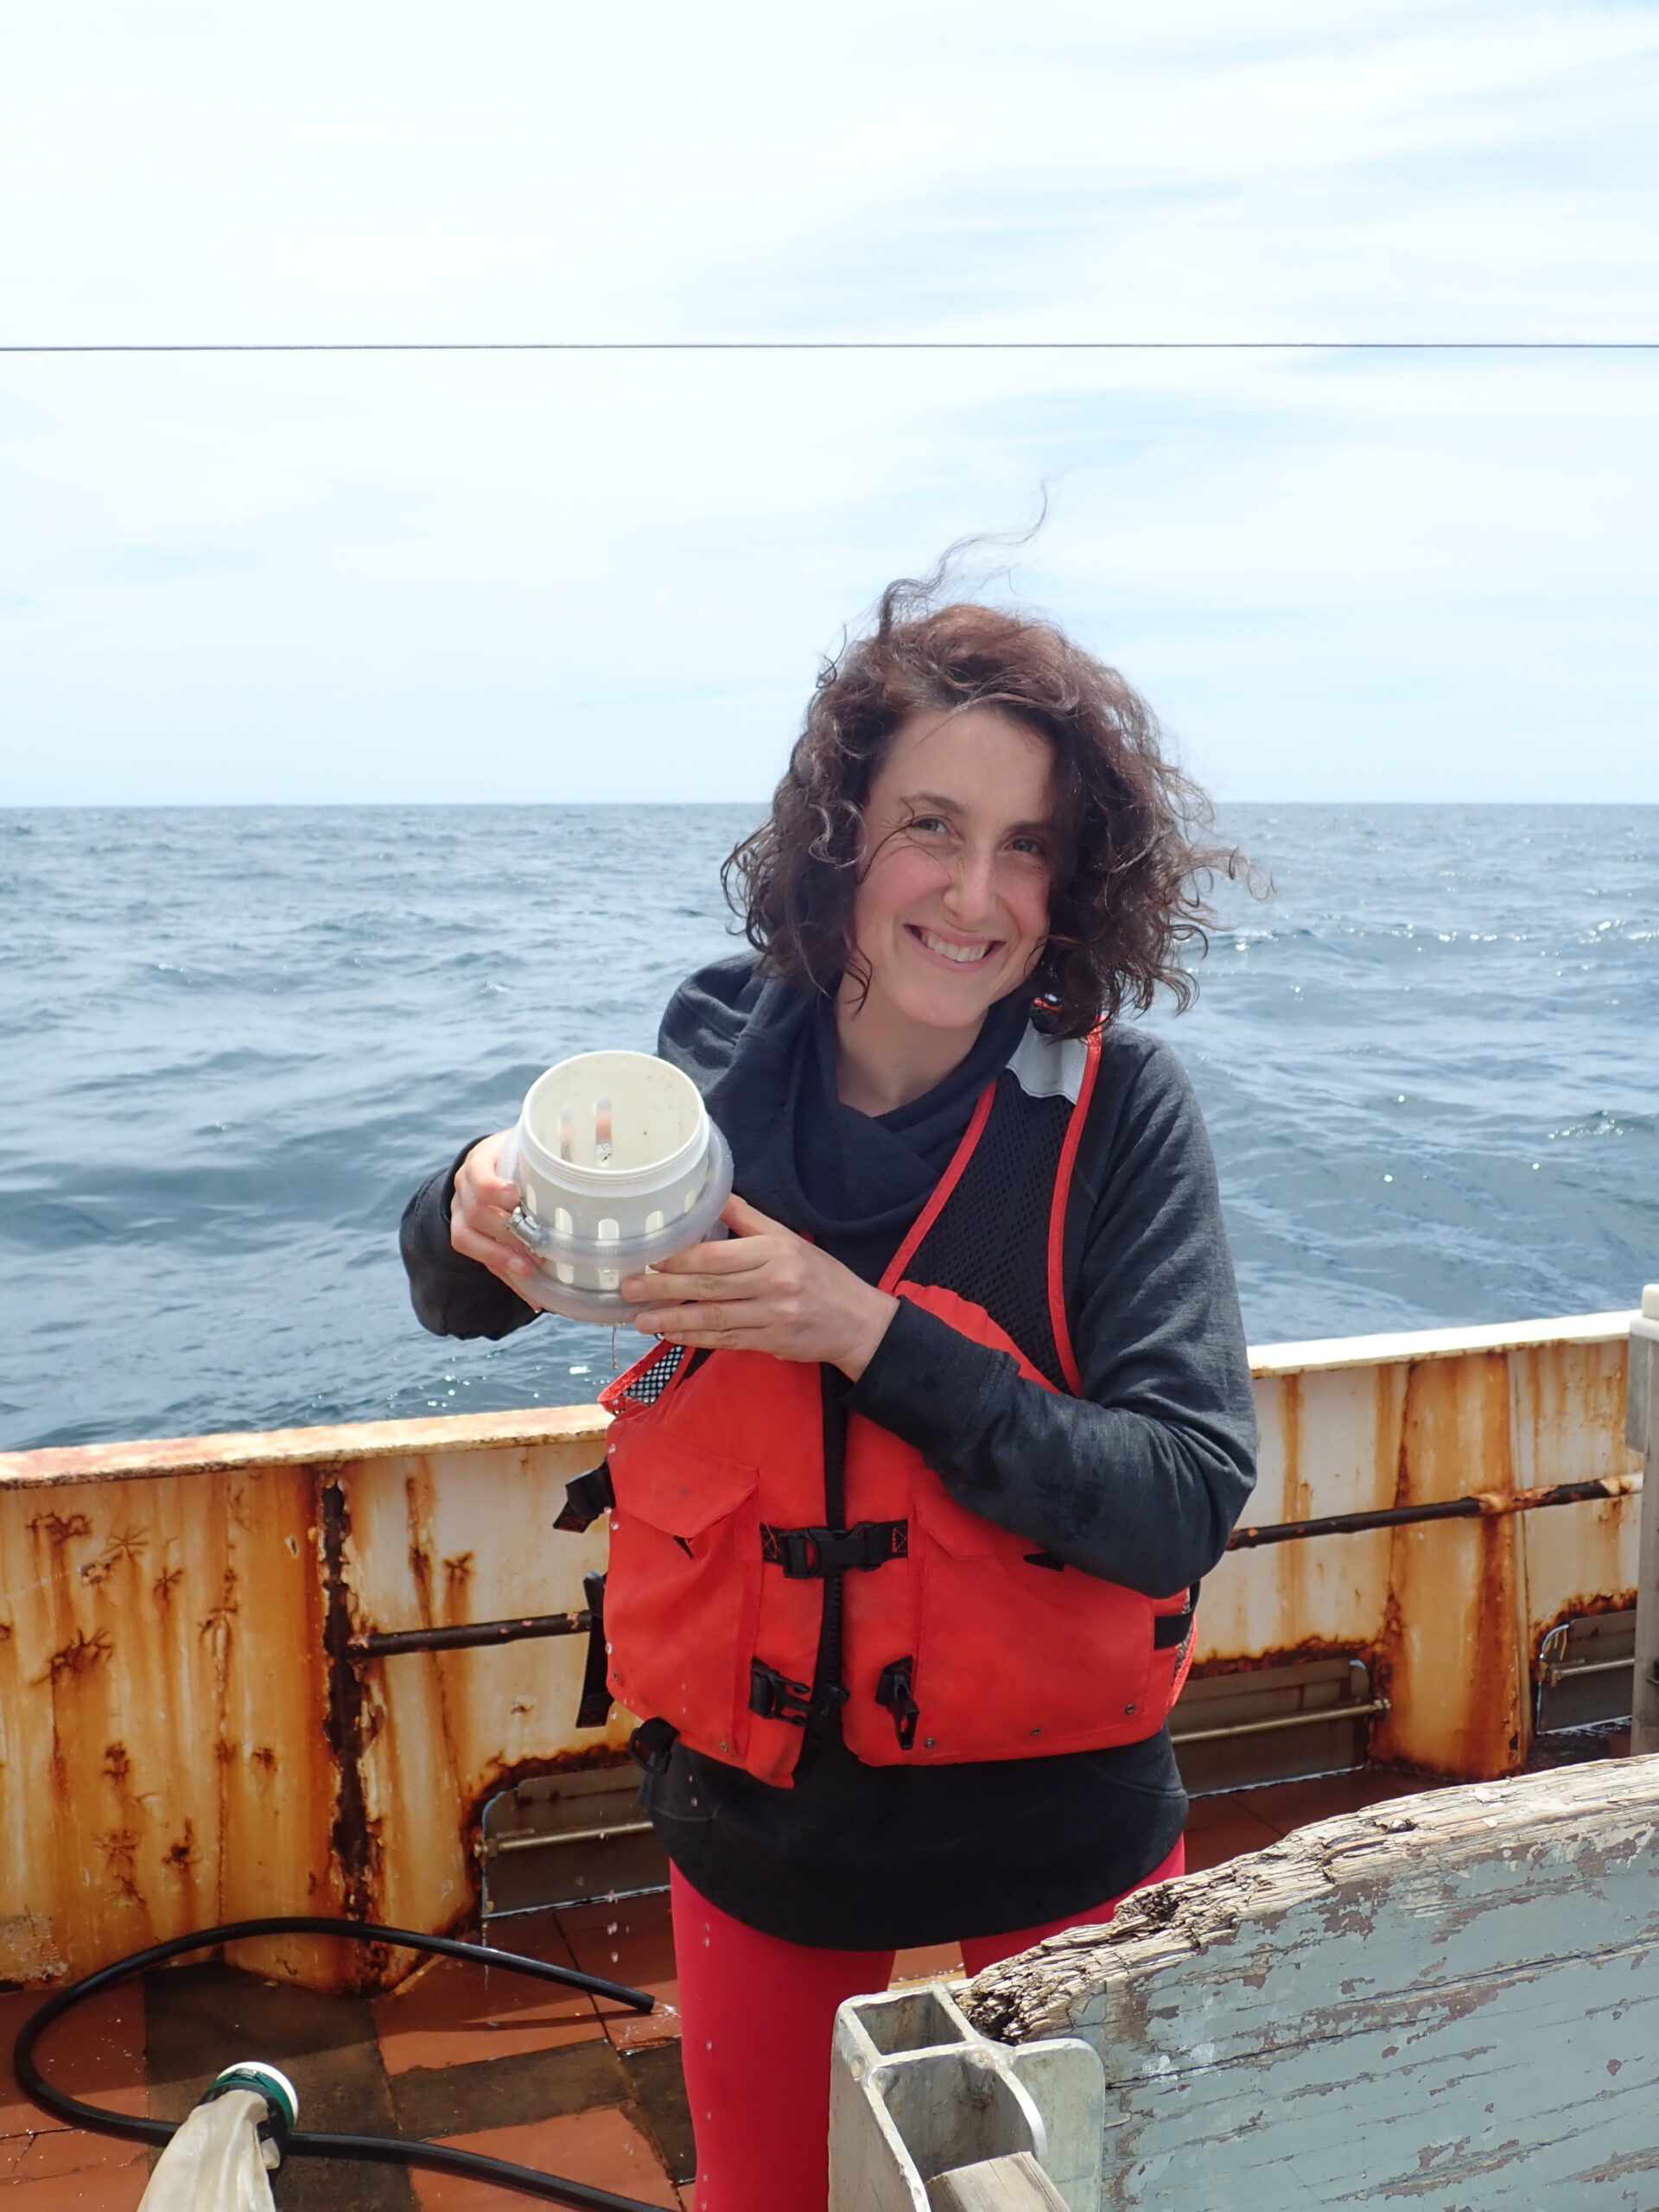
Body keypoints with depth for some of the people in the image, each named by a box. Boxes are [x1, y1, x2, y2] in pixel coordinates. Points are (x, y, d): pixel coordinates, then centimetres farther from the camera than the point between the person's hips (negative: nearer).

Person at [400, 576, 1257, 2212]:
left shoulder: (1118, 1109, -18)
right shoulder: (720, 1052, -10)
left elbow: (1188, 1500, -22)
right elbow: (459, 1297, 3)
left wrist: (869, 1333, -30)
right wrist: (479, 1215, -20)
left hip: (1054, 1824, -2)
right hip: (755, 1814, 2)